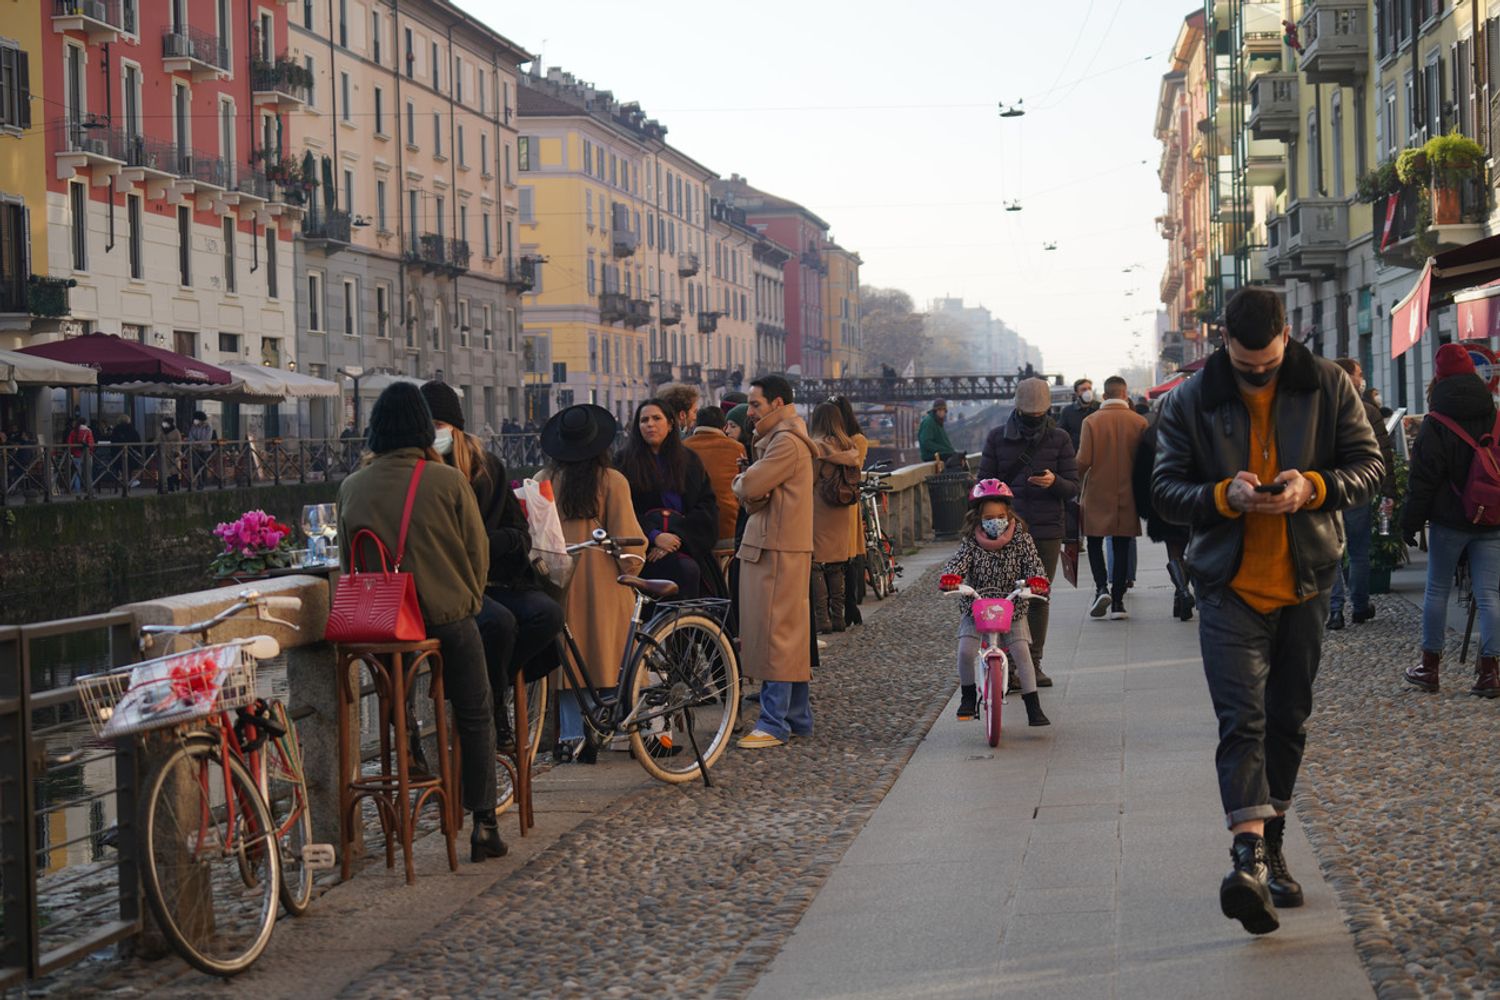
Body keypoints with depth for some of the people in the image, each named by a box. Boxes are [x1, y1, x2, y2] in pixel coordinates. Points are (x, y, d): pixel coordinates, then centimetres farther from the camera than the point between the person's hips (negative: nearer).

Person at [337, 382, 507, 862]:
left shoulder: (352, 488, -1)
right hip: (447, 616, -3)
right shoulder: (447, 481, -10)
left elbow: (347, 563, 8)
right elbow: (478, 552, -2)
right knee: (475, 717, 9)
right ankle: (483, 823, 8)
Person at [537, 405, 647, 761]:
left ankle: (570, 736, 6)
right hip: (601, 575, -3)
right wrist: (631, 569, 4)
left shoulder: (544, 480, 2)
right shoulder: (612, 481, -6)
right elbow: (626, 535, -7)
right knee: (603, 653, 4)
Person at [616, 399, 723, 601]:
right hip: (644, 544, -2)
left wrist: (678, 536, -9)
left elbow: (707, 506, 7)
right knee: (686, 570, -30)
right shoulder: (625, 461, 12)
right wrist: (654, 536, -14)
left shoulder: (690, 461, 17)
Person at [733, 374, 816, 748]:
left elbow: (748, 486, -20)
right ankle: (798, 717, 19)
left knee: (776, 634, -9)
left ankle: (774, 723, -8)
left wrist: (741, 481, 1)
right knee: (791, 634, 13)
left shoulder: (787, 443, -14)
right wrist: (751, 490, -3)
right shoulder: (775, 440, 21)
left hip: (779, 550, -11)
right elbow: (751, 495, 18)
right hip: (768, 546, 11)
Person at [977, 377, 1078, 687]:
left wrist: (1054, 482, -18)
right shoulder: (997, 438, 6)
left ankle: (1034, 663, 15)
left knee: (1039, 597, 5)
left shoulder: (1059, 439, 6)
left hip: (1047, 529, 1)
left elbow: (1073, 488, 3)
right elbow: (985, 481, 11)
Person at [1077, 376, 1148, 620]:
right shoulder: (1139, 422, -3)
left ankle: (1102, 588, -8)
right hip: (1127, 495, 1)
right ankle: (1117, 600, 5)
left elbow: (1083, 461, -11)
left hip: (1097, 493, -1)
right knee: (1122, 547, 7)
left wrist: (1076, 480, 9)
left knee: (1095, 543, 11)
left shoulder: (1091, 421, -7)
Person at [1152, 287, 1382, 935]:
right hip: (1229, 588, -3)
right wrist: (1224, 496, -22)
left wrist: (1314, 487, -20)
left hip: (1305, 583, 3)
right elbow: (1165, 490, -2)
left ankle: (1270, 851, 25)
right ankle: (1250, 856, -26)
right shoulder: (1191, 402, -4)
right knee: (1242, 719, -15)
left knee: (1288, 719, 12)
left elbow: (1368, 465, 0)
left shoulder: (1328, 387, -1)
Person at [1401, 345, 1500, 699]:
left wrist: (1410, 522, -1)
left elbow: (1422, 479, -8)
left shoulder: (1435, 423, -8)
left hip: (1449, 521, -3)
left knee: (1437, 590, 8)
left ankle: (1430, 666, 13)